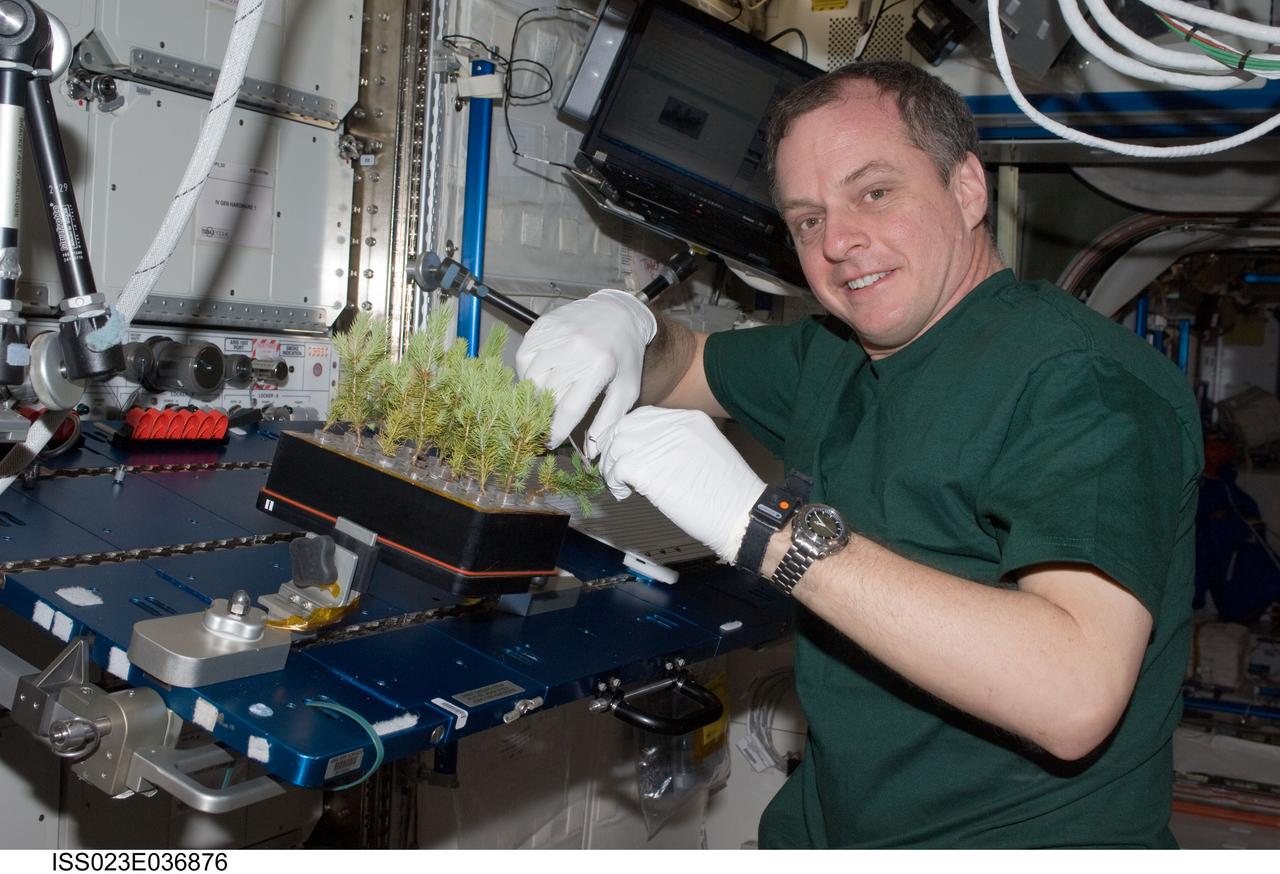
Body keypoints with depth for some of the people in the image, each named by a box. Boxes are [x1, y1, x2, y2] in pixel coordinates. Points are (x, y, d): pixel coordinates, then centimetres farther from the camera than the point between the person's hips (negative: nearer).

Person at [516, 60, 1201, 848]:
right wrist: (626, 327, -4)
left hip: (1019, 837, -6)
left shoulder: (1083, 380, -17)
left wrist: (765, 524, -30)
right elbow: (685, 365, 20)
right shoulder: (834, 357, 6)